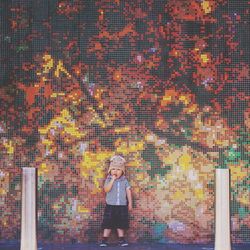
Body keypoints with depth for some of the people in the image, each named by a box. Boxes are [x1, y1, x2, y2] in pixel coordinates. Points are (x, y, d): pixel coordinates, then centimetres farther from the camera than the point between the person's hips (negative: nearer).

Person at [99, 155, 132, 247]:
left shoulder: (125, 181, 5)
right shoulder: (108, 180, -2)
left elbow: (128, 191, 6)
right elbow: (106, 189, -18)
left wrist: (130, 203, 2)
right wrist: (113, 179, -20)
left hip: (122, 206, 2)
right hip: (110, 205, -2)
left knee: (121, 224, 8)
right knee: (108, 223, -1)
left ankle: (121, 239, 17)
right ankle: (104, 240, 4)